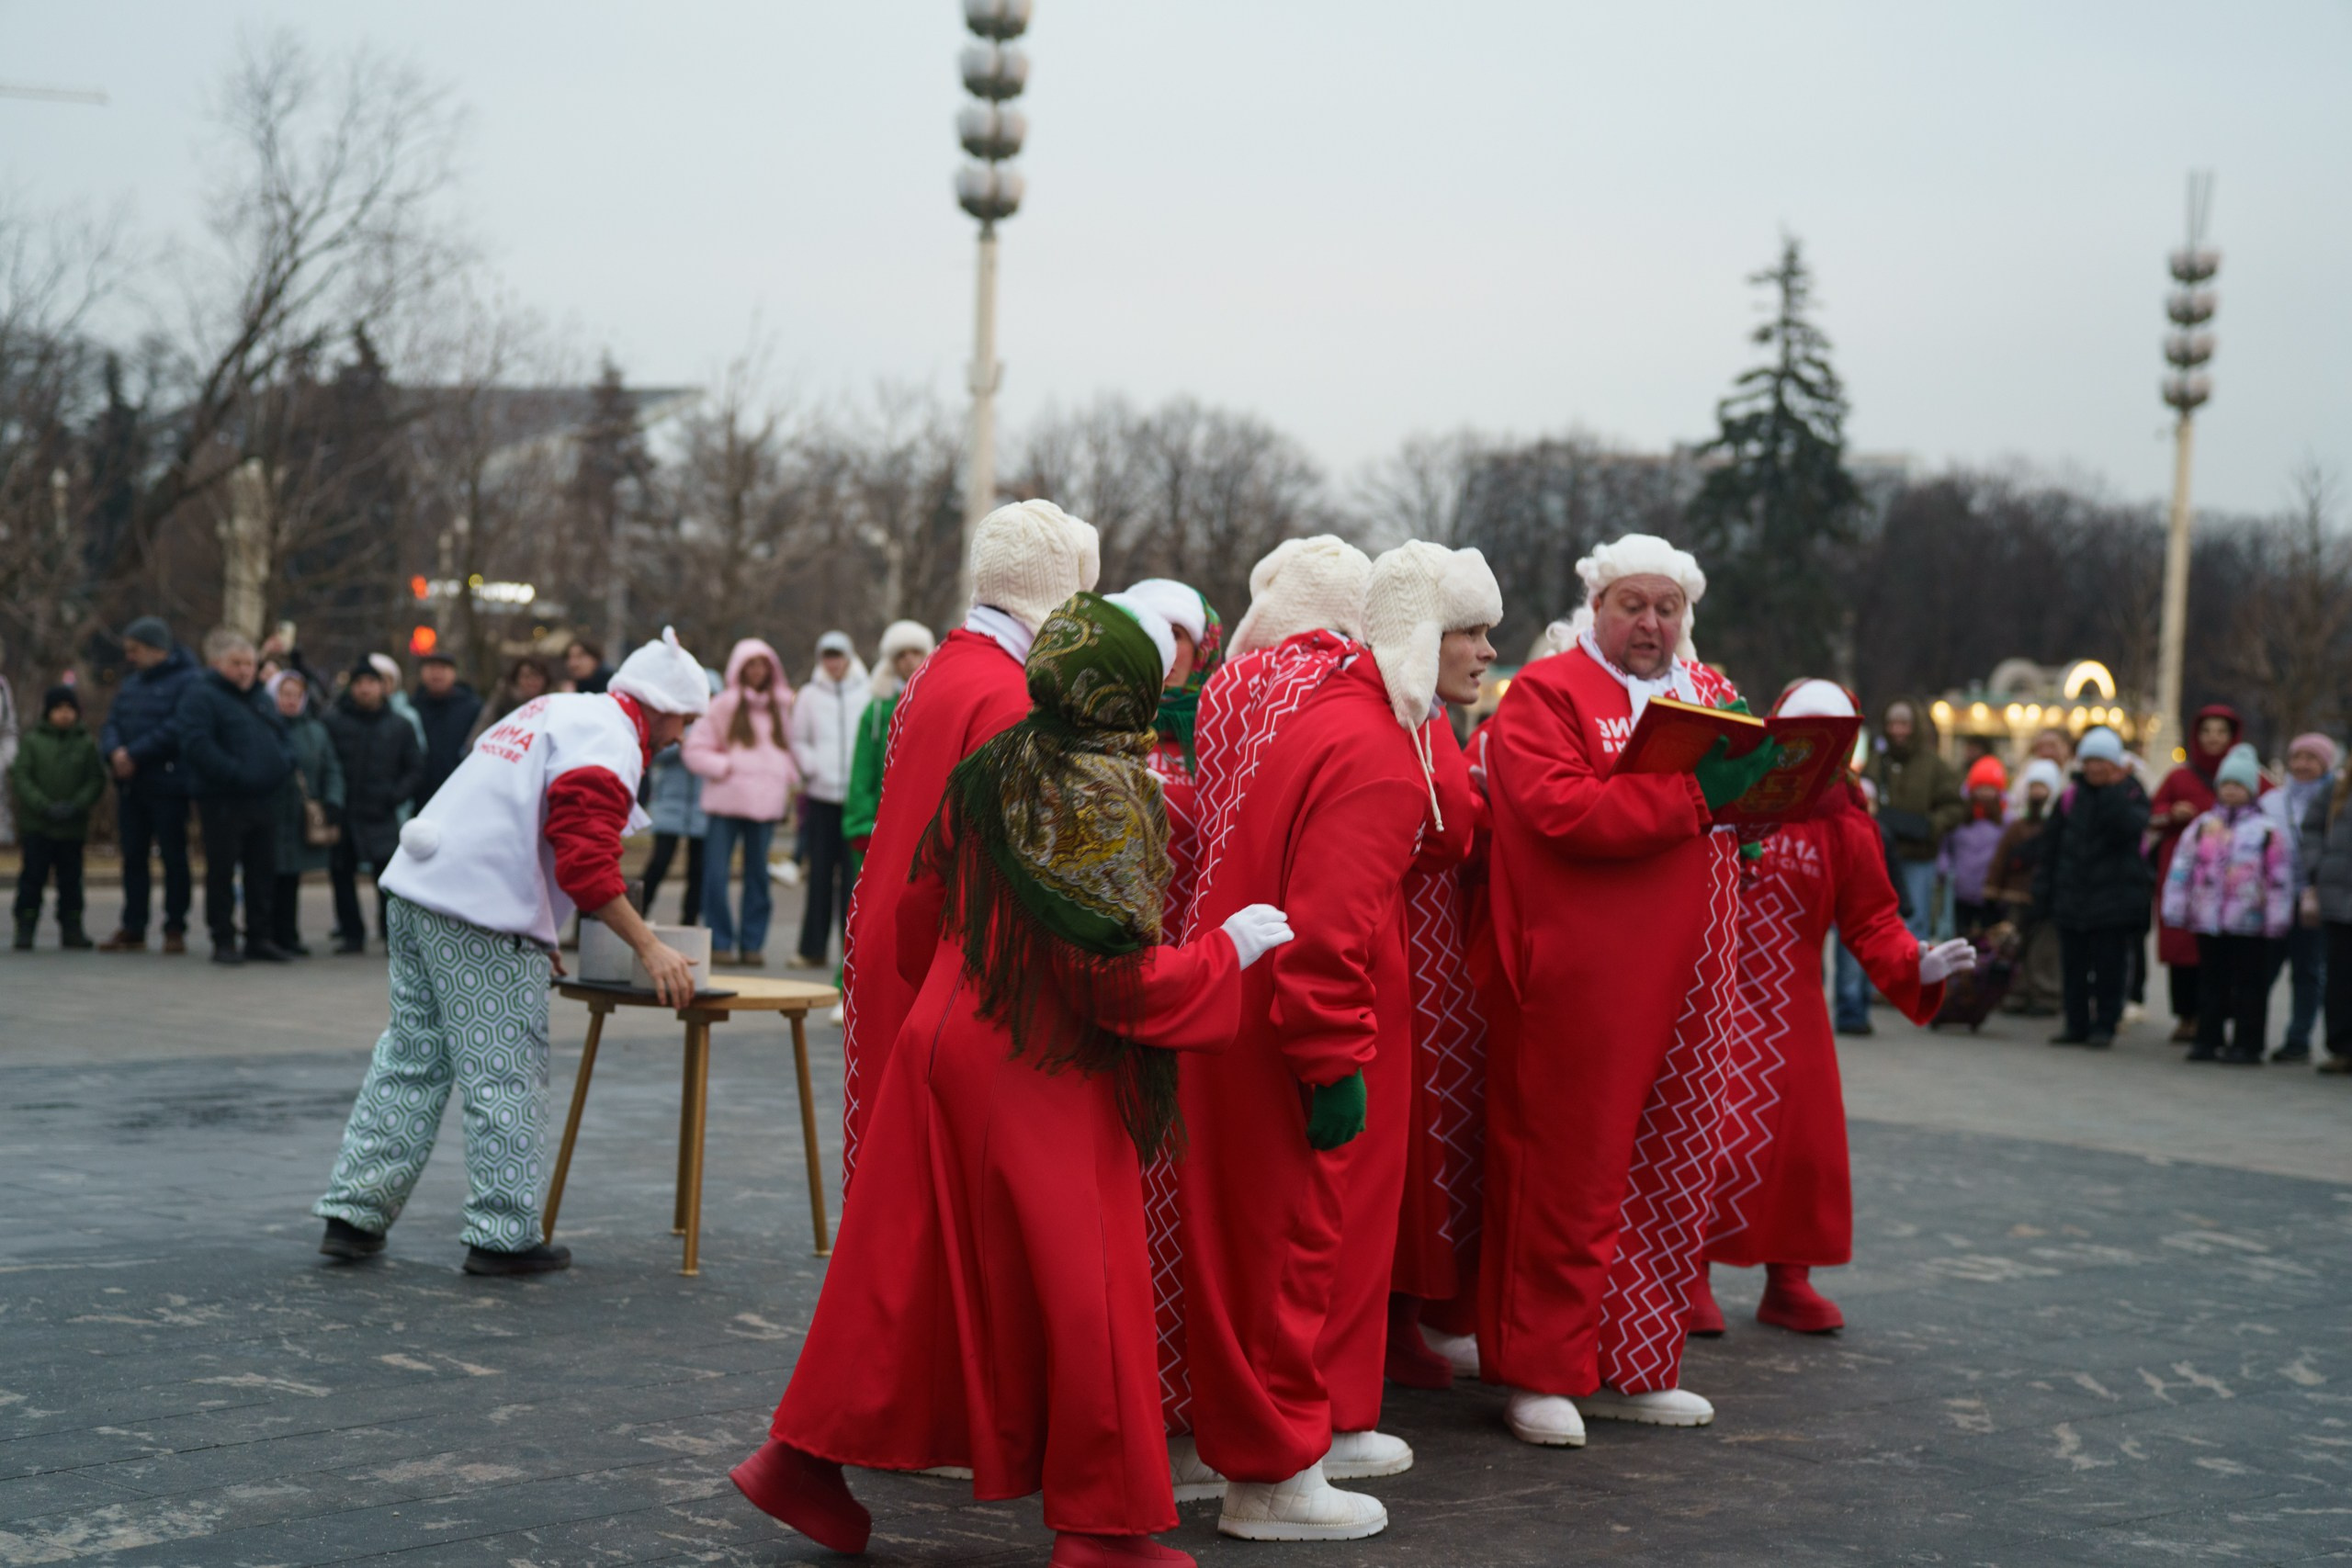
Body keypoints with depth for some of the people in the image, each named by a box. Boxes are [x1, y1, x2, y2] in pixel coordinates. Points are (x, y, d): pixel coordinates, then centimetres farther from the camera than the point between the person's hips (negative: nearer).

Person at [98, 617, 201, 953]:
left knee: (173, 856, -2)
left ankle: (175, 929, 5)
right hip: (131, 784, 7)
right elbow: (111, 724, 12)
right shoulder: (133, 683, 18)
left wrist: (134, 754, -19)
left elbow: (177, 727, -20)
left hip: (168, 783, -7)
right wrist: (115, 751, -10)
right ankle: (132, 929, 16)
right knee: (133, 856, 9)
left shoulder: (188, 680, -8)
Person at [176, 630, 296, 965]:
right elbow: (197, 746, -18)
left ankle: (259, 937, 18)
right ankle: (224, 940, 5)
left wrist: (283, 763, 0)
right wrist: (236, 774, -22)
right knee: (222, 873, -1)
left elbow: (284, 740, 23)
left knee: (263, 874, 9)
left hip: (264, 799, 7)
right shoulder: (201, 697, -6)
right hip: (223, 802, -7)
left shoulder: (263, 699, 19)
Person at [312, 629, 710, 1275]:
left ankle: (353, 1214, 18)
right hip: (483, 915, -9)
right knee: (506, 1074, 0)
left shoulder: (556, 711, 23)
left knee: (410, 1058, 15)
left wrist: (535, 937, 27)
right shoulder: (608, 743, -9)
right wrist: (648, 947, -14)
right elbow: (587, 861, -20)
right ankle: (503, 1235, 6)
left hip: (418, 886, 10)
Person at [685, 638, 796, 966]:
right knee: (717, 874, -7)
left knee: (758, 874, 7)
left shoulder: (782, 706, 14)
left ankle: (753, 942, 13)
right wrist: (723, 767, -10)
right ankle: (720, 942, 0)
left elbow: (788, 745, 25)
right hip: (726, 800, -3)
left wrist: (789, 777, 8)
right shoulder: (722, 705, 2)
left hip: (765, 802, 3)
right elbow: (694, 749, 2)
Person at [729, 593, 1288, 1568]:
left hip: (947, 1043, 7)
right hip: (1044, 1079, -7)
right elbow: (1120, 974, -18)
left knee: (911, 1266, 15)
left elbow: (921, 917, 13)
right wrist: (1230, 949, -6)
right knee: (1081, 1290, 3)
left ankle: (806, 1458, 21)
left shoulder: (991, 770, 6)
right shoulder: (1104, 795, -16)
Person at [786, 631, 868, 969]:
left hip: (857, 796, -2)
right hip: (821, 794, 2)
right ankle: (814, 947, 8)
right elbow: (797, 740, 12)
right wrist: (811, 766, -5)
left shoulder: (868, 694, 2)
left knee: (853, 872, -3)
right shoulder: (810, 695, 9)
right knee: (820, 872, 3)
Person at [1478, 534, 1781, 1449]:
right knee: (1569, 1175, -3)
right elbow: (1561, 810, -18)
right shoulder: (1545, 694, -3)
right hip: (1579, 985, -7)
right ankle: (1539, 1373, 7)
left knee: (1668, 1177, 10)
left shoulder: (1709, 693, 19)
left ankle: (1631, 1370, 21)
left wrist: (1761, 780, -1)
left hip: (1686, 982, 7)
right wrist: (1692, 793, -23)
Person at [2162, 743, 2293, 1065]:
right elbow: (2182, 868, 9)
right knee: (2211, 982, 10)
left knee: (2249, 984, 0)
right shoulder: (2202, 826, 10)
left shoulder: (2268, 830, 0)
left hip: (2250, 921, -3)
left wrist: (2277, 917, -6)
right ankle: (2208, 1039, 16)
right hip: (2208, 919, 3)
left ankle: (2247, 1044, 5)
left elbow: (2280, 877, -2)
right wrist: (2175, 909, 5)